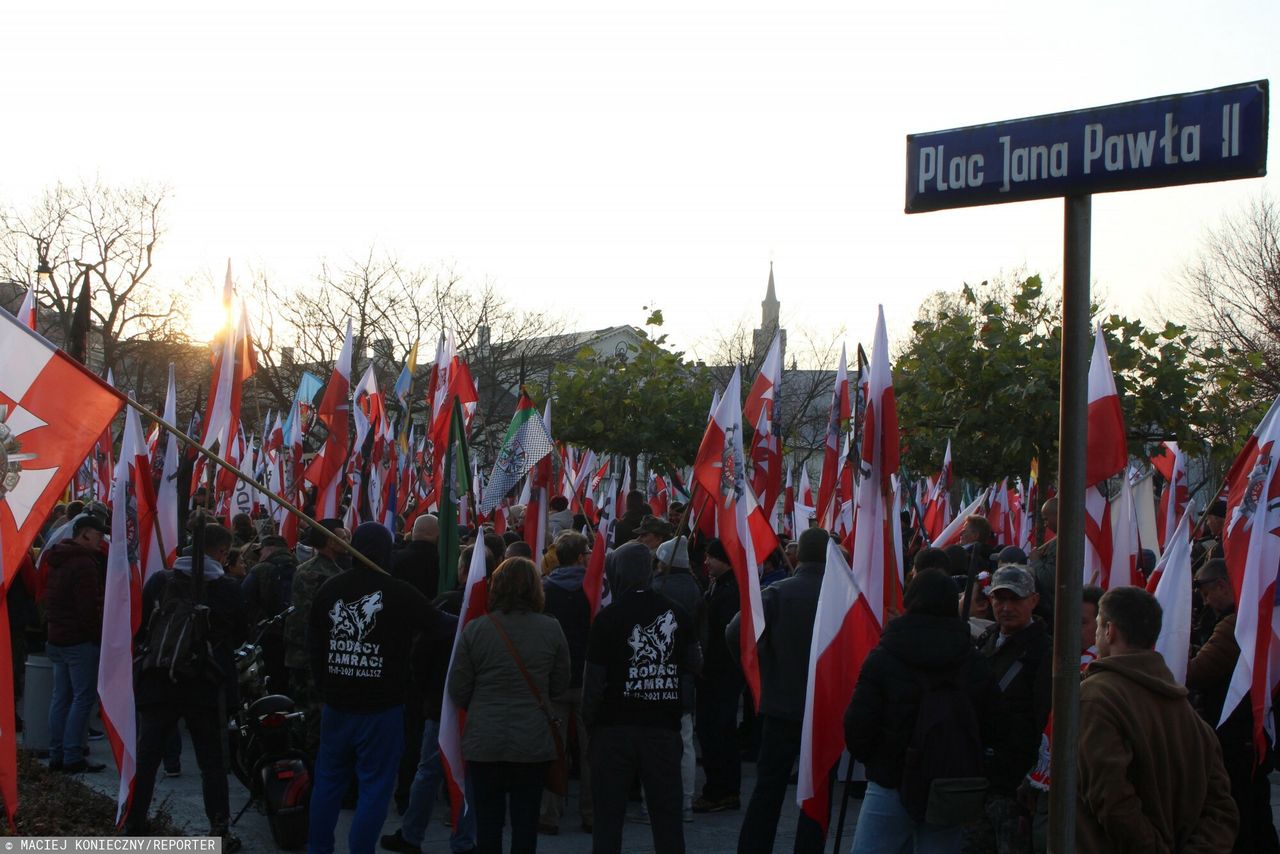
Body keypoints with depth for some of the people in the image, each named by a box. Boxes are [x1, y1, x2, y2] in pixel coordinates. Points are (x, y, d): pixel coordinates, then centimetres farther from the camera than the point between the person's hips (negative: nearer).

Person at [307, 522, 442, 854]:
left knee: (328, 780, 17)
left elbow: (313, 645, 8)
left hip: (336, 704, 5)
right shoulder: (401, 594, -13)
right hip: (381, 707, -5)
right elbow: (440, 625, -1)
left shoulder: (329, 589, 0)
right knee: (375, 786, 3)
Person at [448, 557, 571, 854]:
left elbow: (458, 690, -3)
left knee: (488, 821, 8)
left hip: (484, 742, 0)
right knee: (526, 822, 7)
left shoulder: (475, 629, -8)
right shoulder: (551, 629, -5)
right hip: (533, 741, 0)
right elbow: (560, 685, 6)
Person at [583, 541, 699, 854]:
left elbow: (594, 679, -9)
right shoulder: (676, 613, 1)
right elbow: (695, 664, 10)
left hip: (616, 725, -3)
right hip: (664, 724, 3)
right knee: (666, 811, 9)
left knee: (608, 815, 5)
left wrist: (589, 717, 5)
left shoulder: (608, 617, -9)